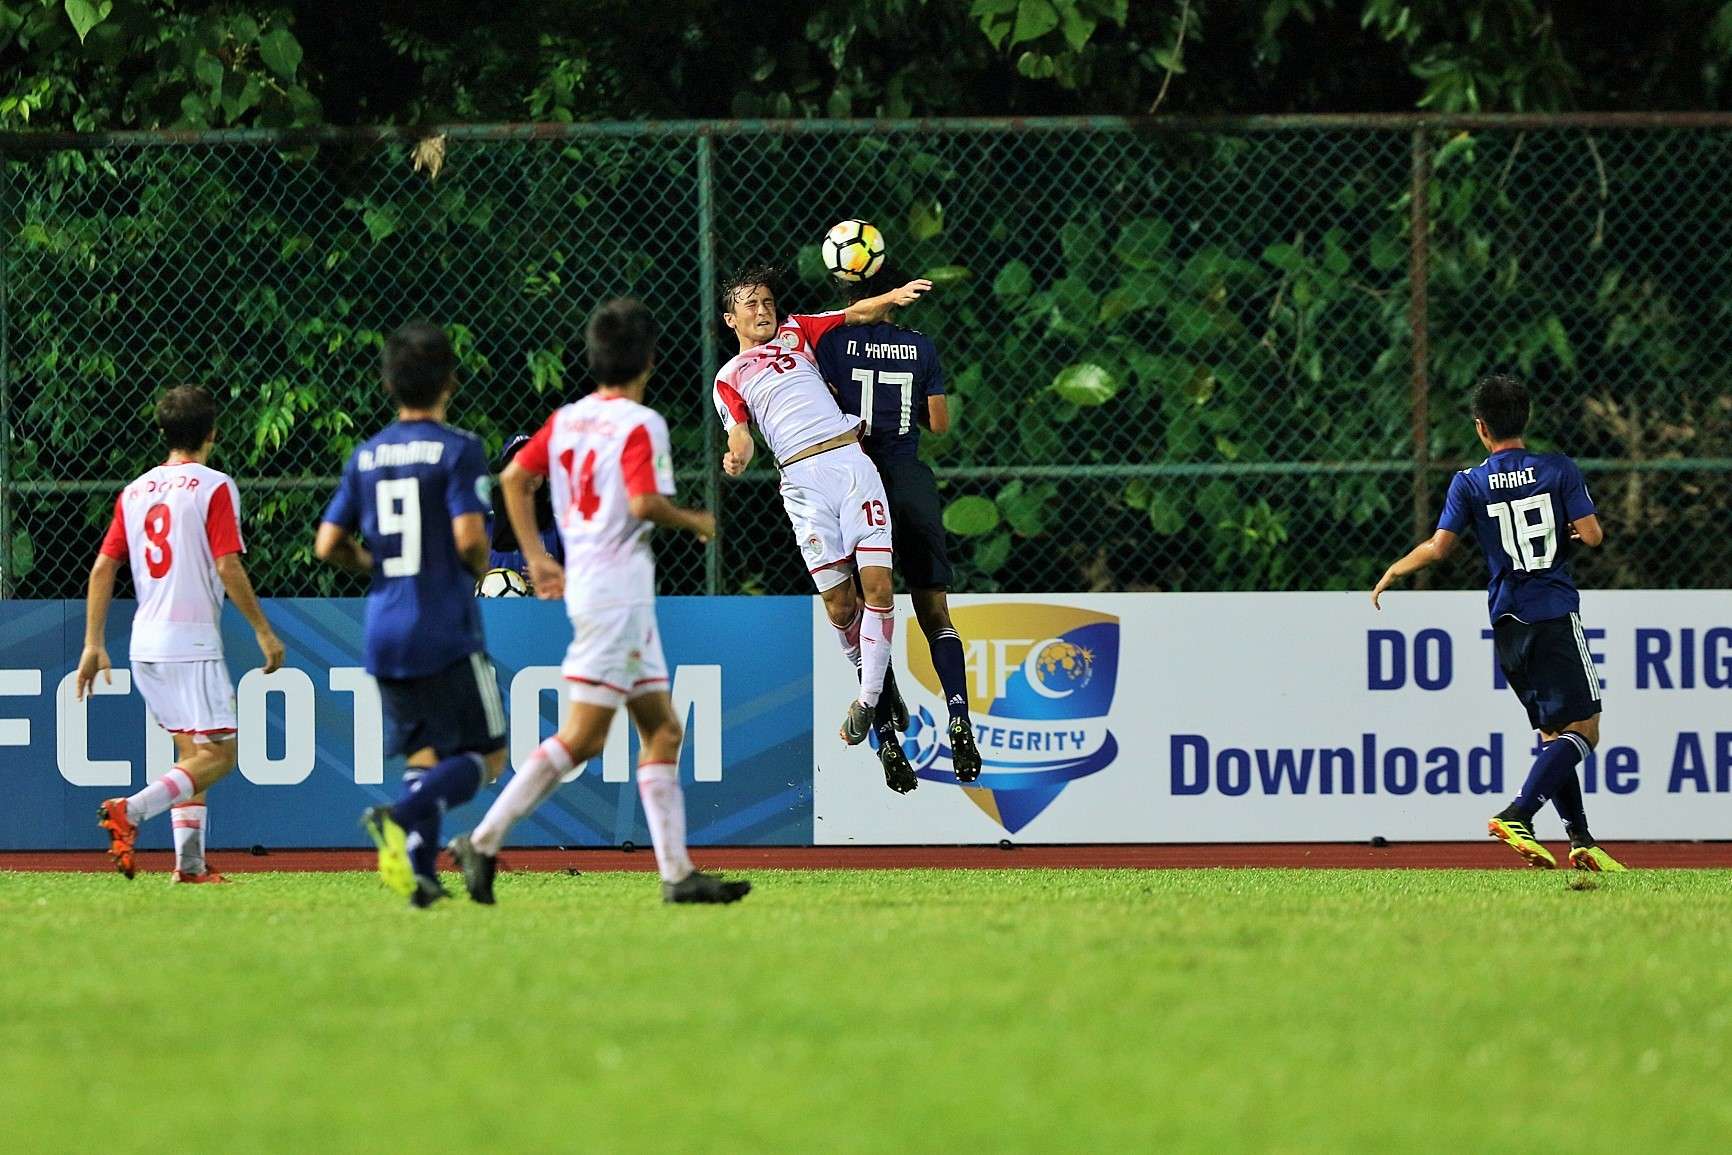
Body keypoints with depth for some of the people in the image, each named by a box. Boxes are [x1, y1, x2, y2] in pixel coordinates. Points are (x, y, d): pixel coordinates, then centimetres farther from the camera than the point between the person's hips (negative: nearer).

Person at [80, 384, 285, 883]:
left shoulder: (134, 491, 12)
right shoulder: (214, 487, -6)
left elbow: (103, 567, 9)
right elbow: (228, 567, -14)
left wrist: (93, 645, 11)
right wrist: (264, 631, -6)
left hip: (146, 645, 7)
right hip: (192, 641, -7)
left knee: (190, 749, 17)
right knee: (219, 752, -6)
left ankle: (189, 862, 11)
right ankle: (130, 810, -24)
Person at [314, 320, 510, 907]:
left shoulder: (366, 456, 7)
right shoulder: (457, 449, -9)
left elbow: (328, 545, 5)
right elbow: (469, 536, -18)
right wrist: (480, 568, 4)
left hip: (384, 632, 5)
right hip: (447, 629, -5)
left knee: (424, 754, 14)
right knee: (485, 755, 2)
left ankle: (420, 873, 1)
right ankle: (401, 815, -21)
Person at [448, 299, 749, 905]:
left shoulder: (567, 418, 11)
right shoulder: (640, 424, -11)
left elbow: (514, 477, 10)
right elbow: (644, 502, -21)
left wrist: (537, 557, 15)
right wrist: (694, 521, -3)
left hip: (584, 582, 9)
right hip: (618, 590, -9)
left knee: (663, 730, 10)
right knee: (583, 736, -8)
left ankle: (677, 872, 7)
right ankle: (483, 841, -11)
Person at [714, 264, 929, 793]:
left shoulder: (796, 332, 22)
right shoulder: (730, 379, 17)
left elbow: (858, 313, 16)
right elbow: (741, 434, 5)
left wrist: (893, 296, -4)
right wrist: (736, 457, -19)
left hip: (850, 462, 1)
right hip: (803, 481, -1)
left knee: (877, 586, -12)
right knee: (839, 603, -4)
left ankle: (868, 700, -4)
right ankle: (876, 681, 18)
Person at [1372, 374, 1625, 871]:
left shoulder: (1469, 484, 0)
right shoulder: (1559, 470, -3)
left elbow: (1438, 547, -5)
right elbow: (1592, 536, -7)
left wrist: (1394, 572, 12)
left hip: (1507, 622, 4)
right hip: (1556, 614, -4)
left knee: (1552, 733, 14)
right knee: (1584, 730, -5)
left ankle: (1581, 838, 10)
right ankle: (1517, 815, -23)